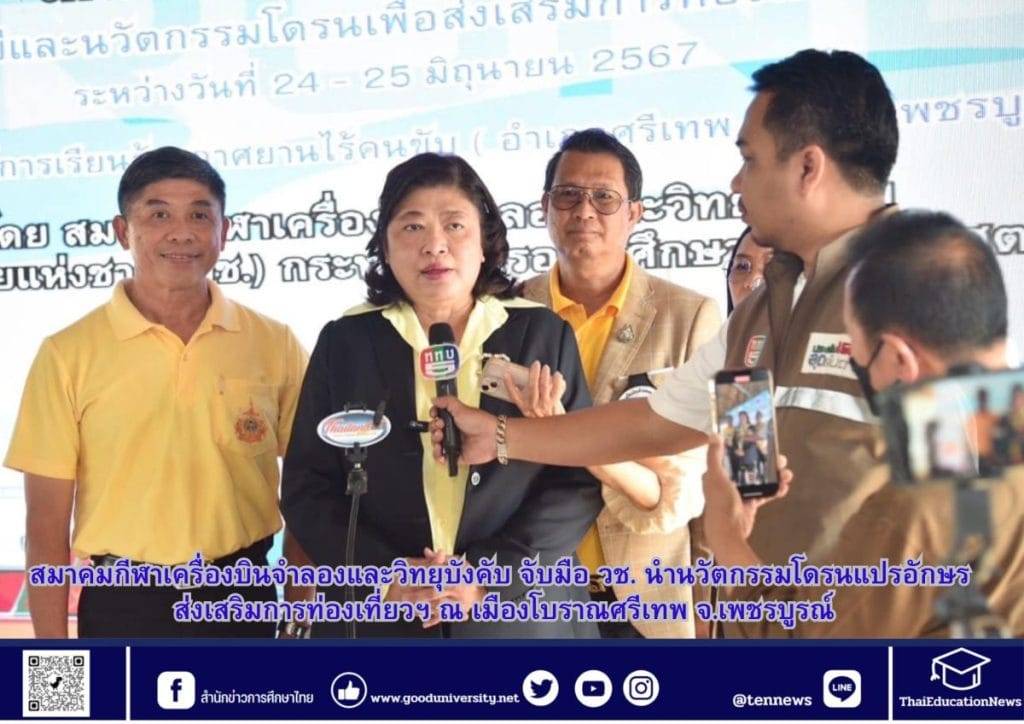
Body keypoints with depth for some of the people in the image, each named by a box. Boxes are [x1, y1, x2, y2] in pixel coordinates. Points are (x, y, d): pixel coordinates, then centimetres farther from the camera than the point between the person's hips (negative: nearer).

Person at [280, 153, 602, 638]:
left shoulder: (543, 335, 0)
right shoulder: (345, 342, 2)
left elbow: (579, 482, -3)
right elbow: (307, 487, 1)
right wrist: (383, 576, -14)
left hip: (520, 616, 0)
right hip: (378, 618, 1)